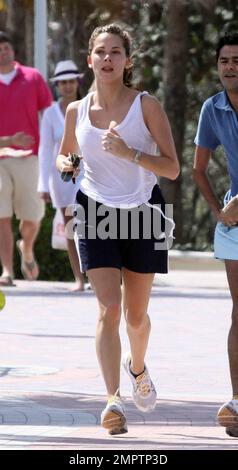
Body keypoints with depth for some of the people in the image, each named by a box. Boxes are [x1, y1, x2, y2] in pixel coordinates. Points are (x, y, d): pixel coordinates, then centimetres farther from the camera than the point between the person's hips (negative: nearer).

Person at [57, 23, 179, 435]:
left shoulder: (147, 106, -8)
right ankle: (113, 400, -20)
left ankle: (137, 368, 44)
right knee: (109, 308, -15)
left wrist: (128, 153, -25)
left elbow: (172, 168, -11)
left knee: (136, 315, 11)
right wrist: (64, 165, -6)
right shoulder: (77, 111, 0)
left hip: (143, 213, 0)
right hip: (96, 214, 0)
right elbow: (65, 155, 18)